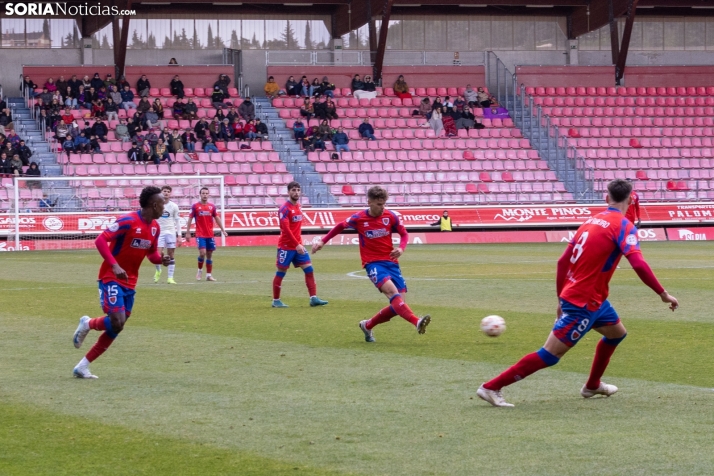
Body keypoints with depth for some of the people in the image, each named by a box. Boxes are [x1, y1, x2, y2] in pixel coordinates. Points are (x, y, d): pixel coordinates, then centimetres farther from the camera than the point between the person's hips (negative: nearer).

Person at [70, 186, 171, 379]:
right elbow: (100, 240, -21)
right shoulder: (129, 221, -18)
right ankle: (87, 324, 10)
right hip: (112, 278, -8)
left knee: (115, 328, 5)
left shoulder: (154, 227, 6)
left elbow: (152, 252, 19)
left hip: (129, 283, 8)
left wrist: (161, 259, -5)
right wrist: (115, 265, -30)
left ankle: (83, 367, 13)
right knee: (117, 322, -22)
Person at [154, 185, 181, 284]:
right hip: (159, 232, -1)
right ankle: (158, 270, 19)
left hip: (171, 232, 1)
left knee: (170, 255, 0)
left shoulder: (174, 206, 4)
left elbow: (177, 221, 8)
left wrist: (179, 236, 3)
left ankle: (170, 278, 5)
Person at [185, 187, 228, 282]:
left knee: (209, 255, 5)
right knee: (202, 252, -16)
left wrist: (223, 230, 10)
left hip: (210, 235, 3)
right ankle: (199, 270, 7)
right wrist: (188, 232, -2)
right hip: (200, 235, -3)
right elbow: (190, 219, 1)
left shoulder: (212, 206, 7)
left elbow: (217, 218, 14)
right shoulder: (195, 206, -1)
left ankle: (209, 275, 11)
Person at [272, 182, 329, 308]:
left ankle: (313, 298, -3)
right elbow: (286, 229, -21)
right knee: (281, 272, 2)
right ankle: (276, 301, 12)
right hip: (286, 246, -7)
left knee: (309, 269, -1)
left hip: (298, 245, 7)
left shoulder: (298, 206, 10)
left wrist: (300, 243, 12)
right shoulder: (285, 208, -13)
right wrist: (297, 244, -25)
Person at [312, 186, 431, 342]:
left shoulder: (391, 216, -1)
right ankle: (417, 322, -47)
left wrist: (401, 248, -9)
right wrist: (323, 241, 12)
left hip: (391, 262, 4)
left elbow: (404, 234, 11)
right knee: (392, 291, -30)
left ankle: (368, 325, 20)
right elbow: (341, 227, 15)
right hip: (373, 263, -4)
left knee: (397, 304, -3)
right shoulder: (358, 218, -4)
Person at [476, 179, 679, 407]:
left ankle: (592, 385, 40)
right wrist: (663, 294, -20)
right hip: (584, 303, -9)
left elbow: (562, 261, 12)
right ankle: (491, 388, -5)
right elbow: (638, 264, -27)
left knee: (617, 333, 28)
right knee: (550, 355, -6)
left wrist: (562, 298, 19)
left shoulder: (593, 220, 9)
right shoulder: (623, 226, -13)